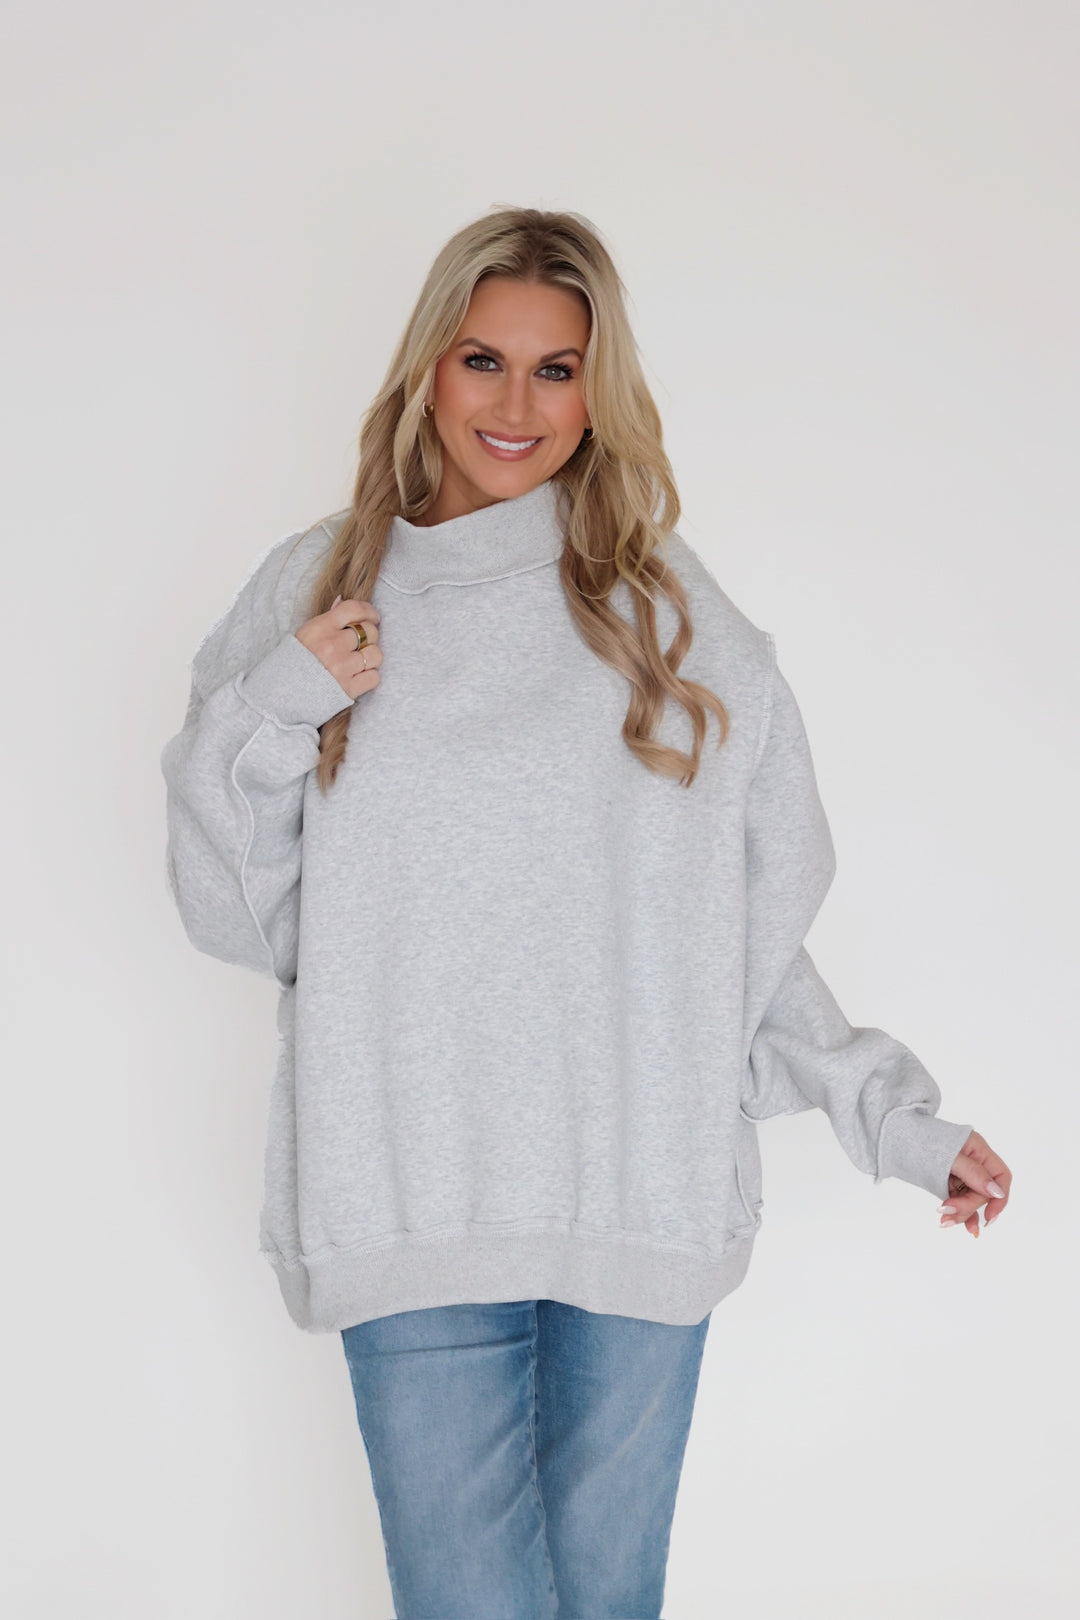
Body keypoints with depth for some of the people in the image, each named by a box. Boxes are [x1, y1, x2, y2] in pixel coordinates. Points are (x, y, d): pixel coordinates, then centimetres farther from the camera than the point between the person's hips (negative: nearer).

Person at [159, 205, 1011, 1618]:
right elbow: (238, 915, 6)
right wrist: (269, 718, -9)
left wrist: (889, 1112, 1)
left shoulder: (671, 612, 5)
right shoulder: (319, 592, 5)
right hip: (412, 1214, 0)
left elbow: (757, 928, 7)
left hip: (645, 1207, 1)